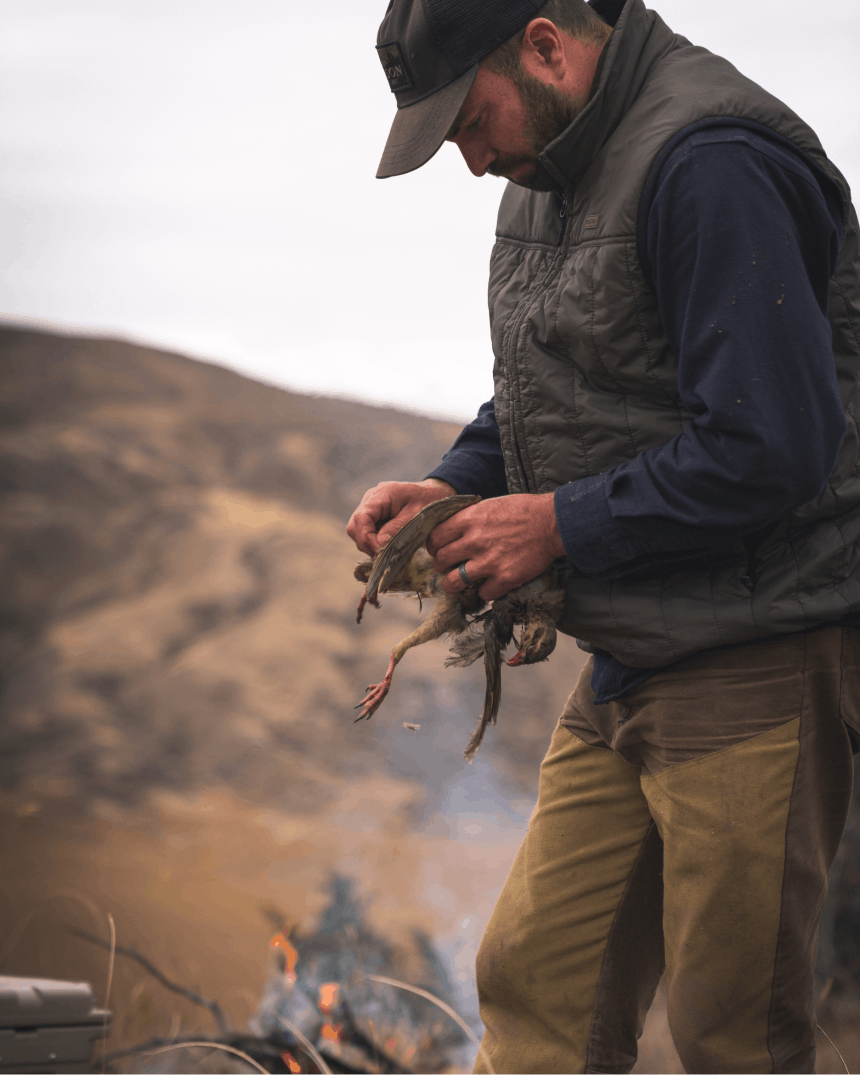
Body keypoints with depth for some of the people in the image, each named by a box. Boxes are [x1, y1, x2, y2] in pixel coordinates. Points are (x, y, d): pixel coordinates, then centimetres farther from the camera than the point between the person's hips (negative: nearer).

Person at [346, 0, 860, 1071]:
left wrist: (561, 523, -15)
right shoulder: (555, 162, 12)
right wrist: (454, 487, 5)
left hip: (759, 667, -9)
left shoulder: (710, 164, -20)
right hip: (628, 670, 9)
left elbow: (771, 450, -25)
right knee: (536, 984, 10)